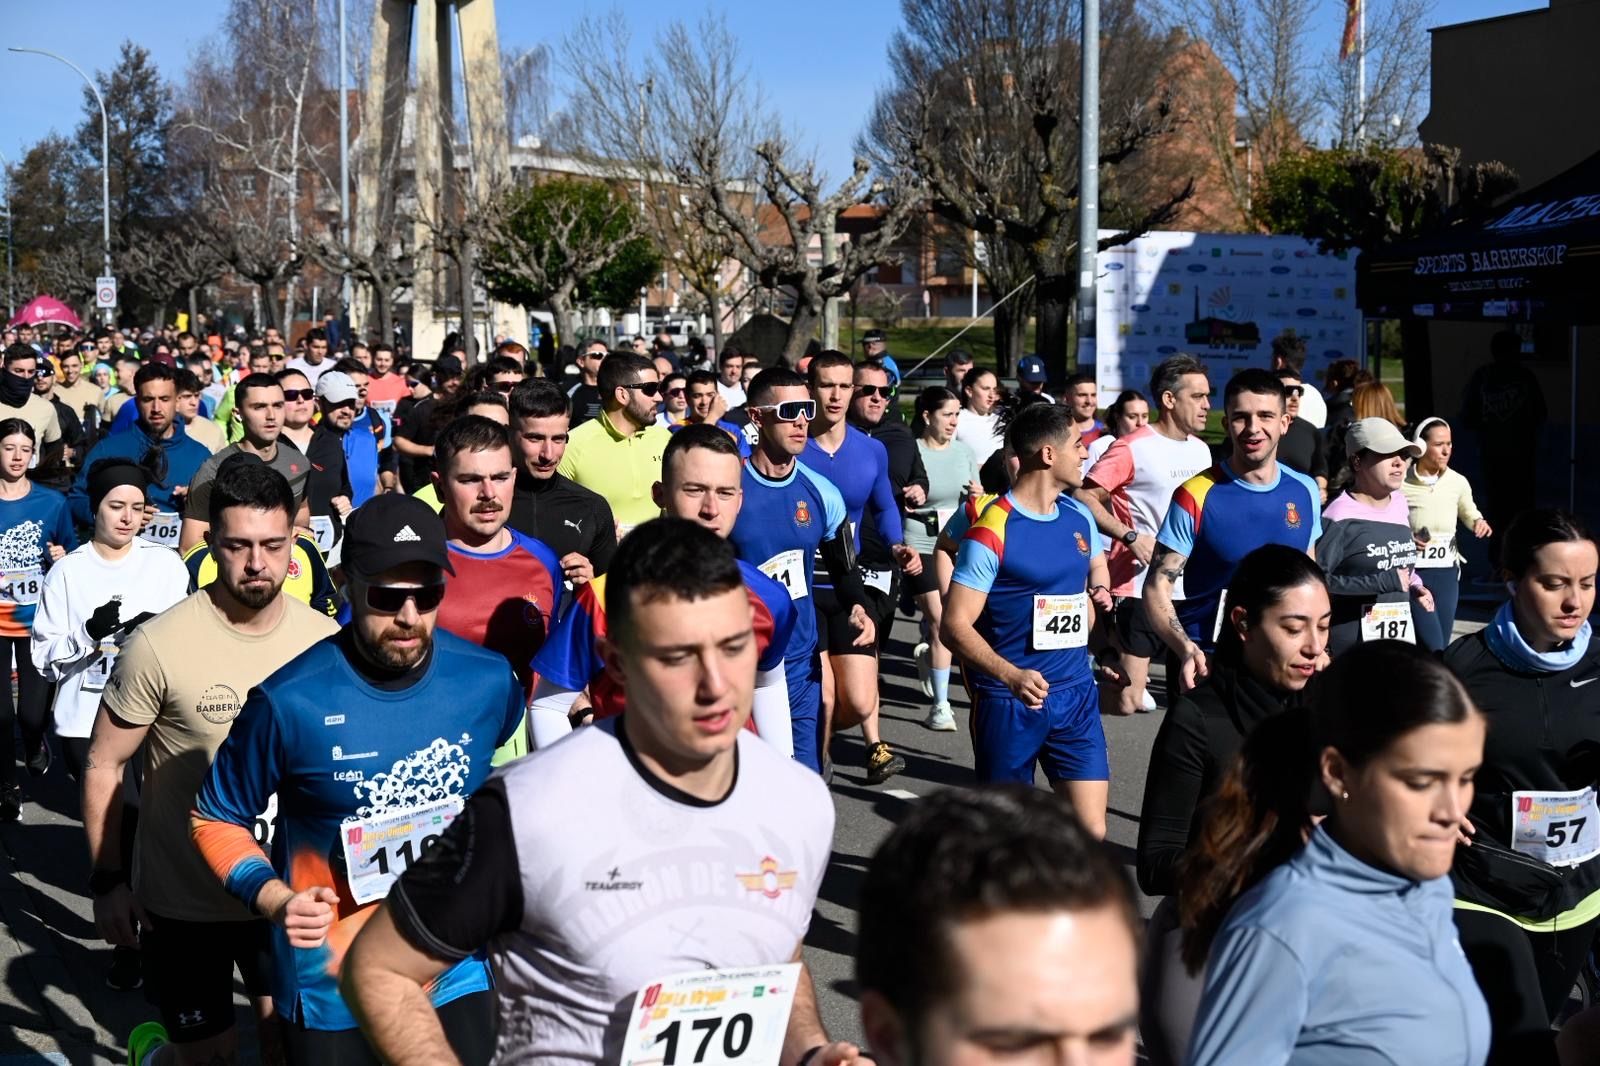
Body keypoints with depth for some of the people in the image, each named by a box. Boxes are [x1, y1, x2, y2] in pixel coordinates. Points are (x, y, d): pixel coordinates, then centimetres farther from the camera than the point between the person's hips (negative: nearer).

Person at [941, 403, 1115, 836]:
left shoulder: (1079, 515, 7)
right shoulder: (992, 531, -15)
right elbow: (955, 626, -17)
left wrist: (1100, 589, 4)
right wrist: (1010, 675, -31)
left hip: (1076, 694, 5)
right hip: (1009, 699, -5)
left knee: (1090, 831, -1)